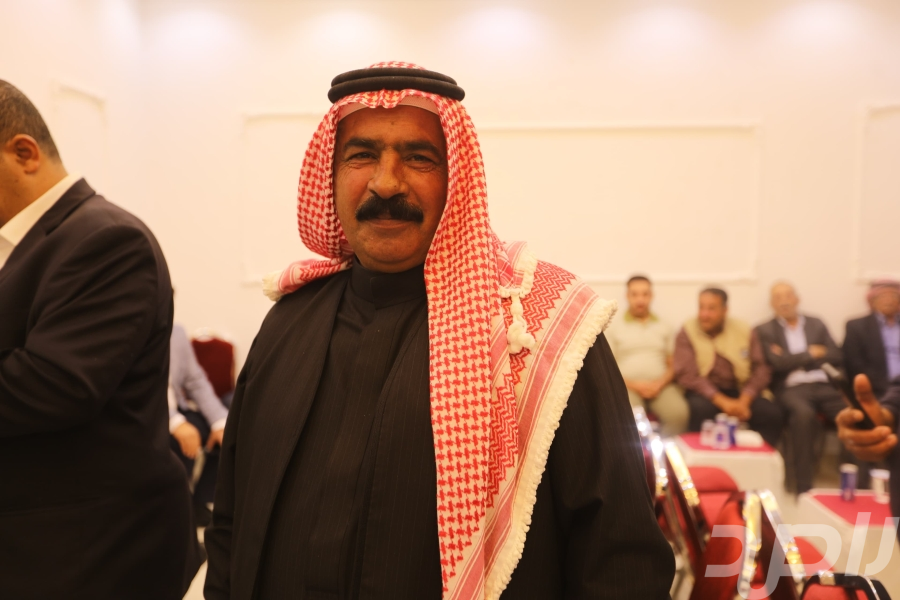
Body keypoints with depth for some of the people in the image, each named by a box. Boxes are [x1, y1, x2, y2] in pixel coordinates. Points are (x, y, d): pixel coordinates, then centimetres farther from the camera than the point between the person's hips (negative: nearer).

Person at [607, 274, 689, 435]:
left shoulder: (664, 327, 20)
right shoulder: (615, 327, 13)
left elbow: (673, 365, 15)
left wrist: (659, 384, -7)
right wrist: (634, 385, -9)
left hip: (660, 385, 2)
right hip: (627, 385, -2)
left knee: (679, 414, -30)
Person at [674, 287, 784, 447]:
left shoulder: (744, 331, 6)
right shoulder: (687, 333, -2)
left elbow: (759, 369, 2)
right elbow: (687, 375, -11)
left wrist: (744, 401, -16)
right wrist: (722, 401, -22)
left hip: (739, 392, 3)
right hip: (704, 393, -2)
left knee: (773, 414, -23)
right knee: (701, 408, -36)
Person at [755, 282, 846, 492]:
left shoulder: (816, 324, 21)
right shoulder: (765, 331, 11)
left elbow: (835, 357, 9)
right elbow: (778, 363, -4)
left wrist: (795, 359, -1)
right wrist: (811, 353, 2)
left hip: (823, 385, 4)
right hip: (791, 388, -3)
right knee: (804, 413, -38)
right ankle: (804, 487, -33)